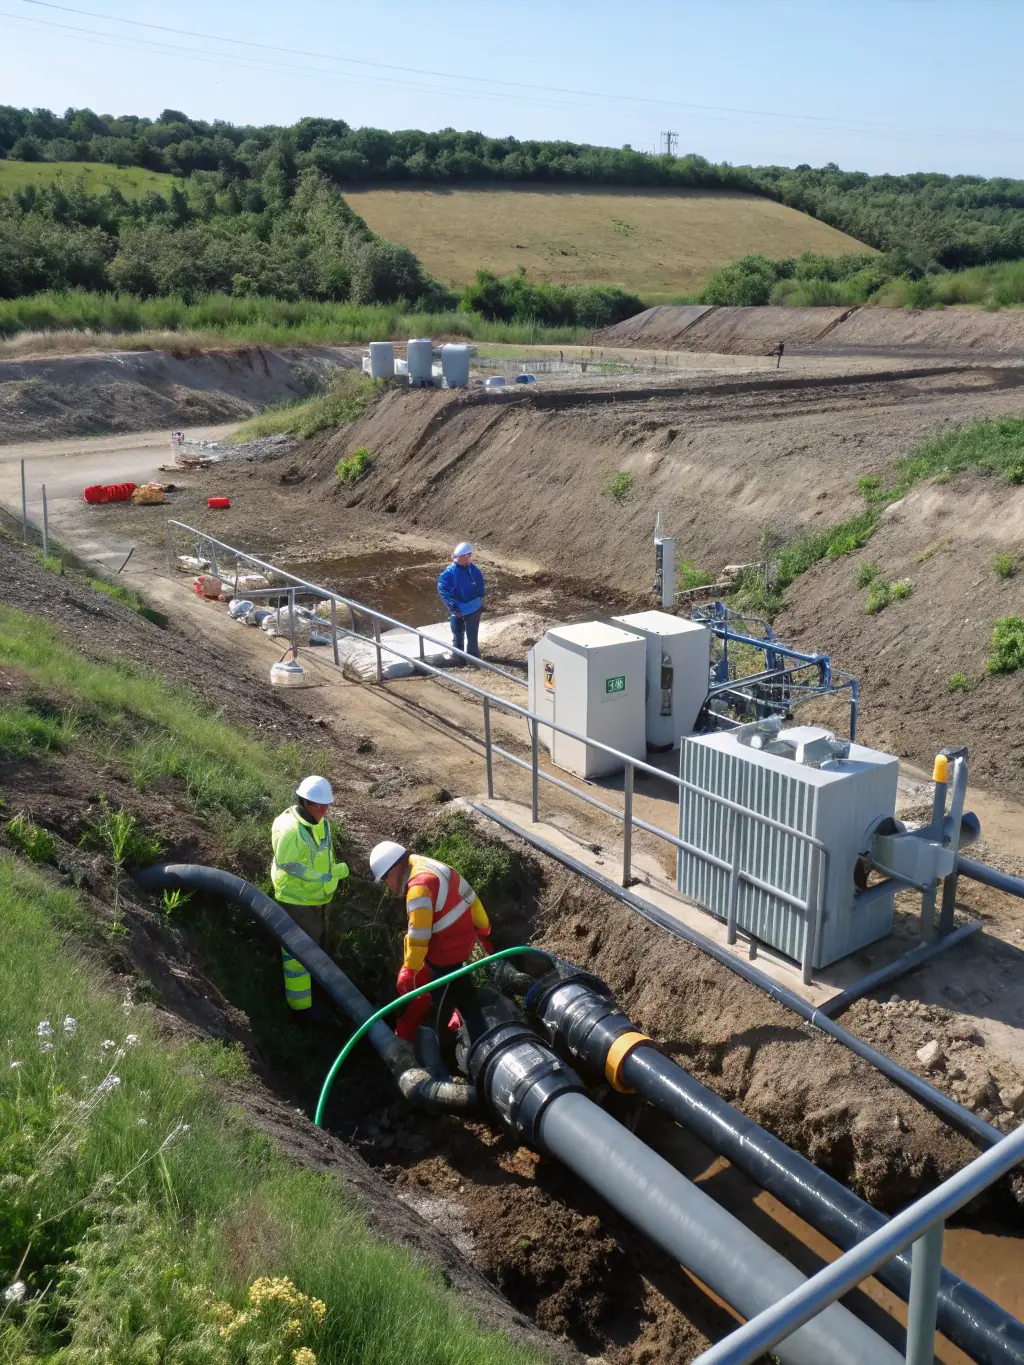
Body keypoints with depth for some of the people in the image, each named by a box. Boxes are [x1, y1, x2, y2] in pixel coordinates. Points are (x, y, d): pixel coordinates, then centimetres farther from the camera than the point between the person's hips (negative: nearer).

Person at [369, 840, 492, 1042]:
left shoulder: (419, 886, -26)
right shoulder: (430, 867, 4)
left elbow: (418, 935, -29)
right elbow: (469, 896, 10)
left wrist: (408, 970, -22)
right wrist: (484, 930, 19)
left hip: (448, 948, -10)